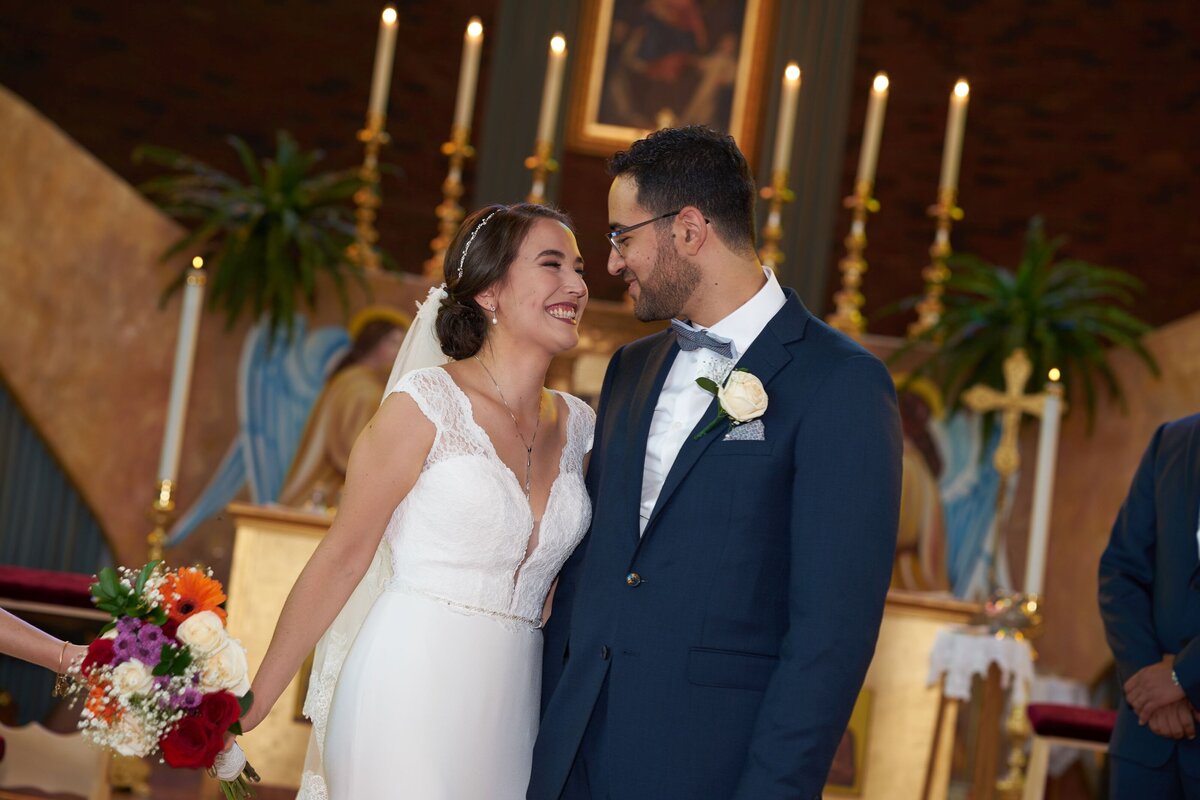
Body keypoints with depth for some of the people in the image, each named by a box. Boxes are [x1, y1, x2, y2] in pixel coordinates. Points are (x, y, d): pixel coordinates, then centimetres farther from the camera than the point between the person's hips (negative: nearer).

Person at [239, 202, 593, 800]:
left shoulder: (577, 427, 8)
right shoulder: (425, 406, -8)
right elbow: (341, 558, -5)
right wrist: (253, 702, -4)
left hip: (509, 704, 5)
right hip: (412, 688, -5)